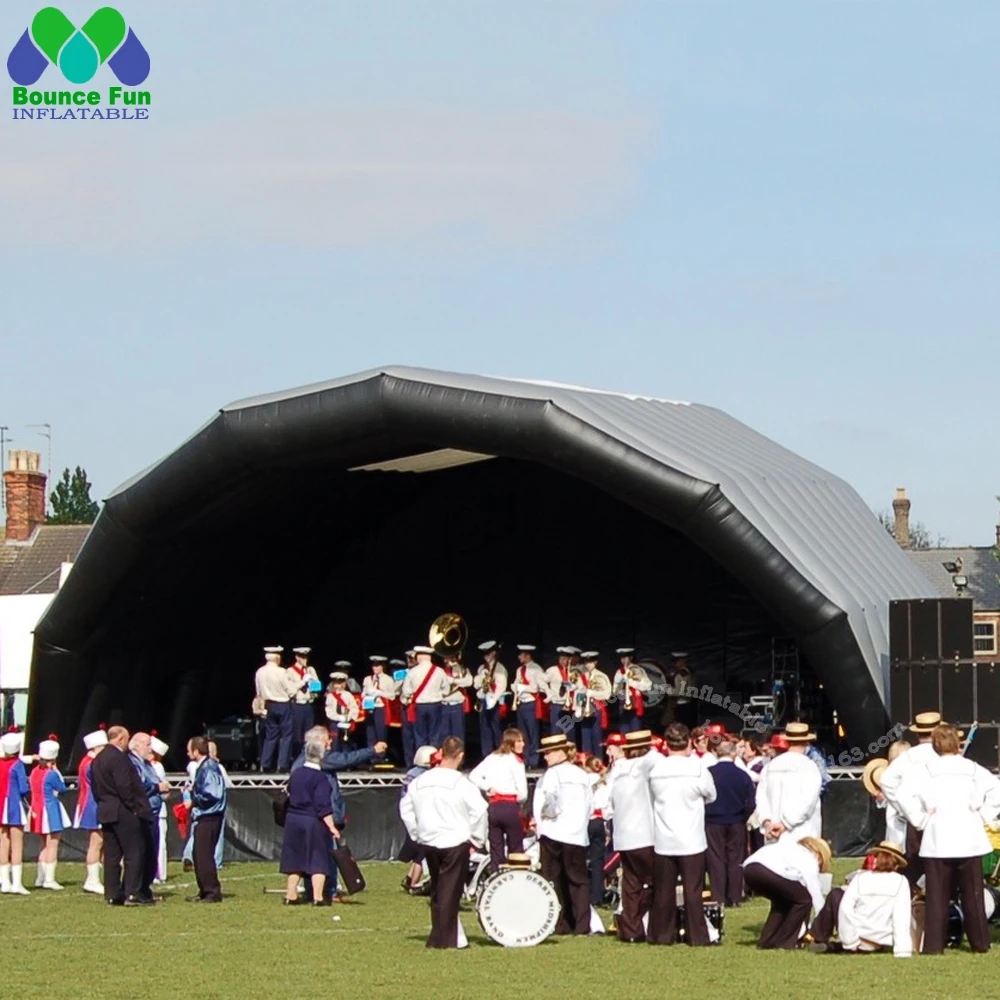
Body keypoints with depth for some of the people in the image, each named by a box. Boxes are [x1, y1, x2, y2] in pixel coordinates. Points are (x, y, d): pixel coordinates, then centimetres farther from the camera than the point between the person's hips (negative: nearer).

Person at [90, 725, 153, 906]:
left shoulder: (98, 760, 14)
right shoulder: (118, 758, -15)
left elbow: (95, 788, 16)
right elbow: (124, 786, -20)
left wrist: (103, 804, 17)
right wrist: (133, 808, -12)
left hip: (105, 812, 9)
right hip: (123, 813, -9)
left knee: (112, 855, 9)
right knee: (134, 853, -5)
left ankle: (113, 894, 9)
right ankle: (132, 894, -9)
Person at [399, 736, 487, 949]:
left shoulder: (419, 782, 4)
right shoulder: (461, 783, -13)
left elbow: (406, 809, 11)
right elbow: (479, 811, -16)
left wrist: (418, 834, 18)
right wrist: (477, 840, -3)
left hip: (429, 842, 5)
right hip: (455, 843, -5)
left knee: (437, 890, 15)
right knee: (449, 891, -1)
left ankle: (440, 936, 20)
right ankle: (444, 938, 0)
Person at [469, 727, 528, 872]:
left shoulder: (492, 758, 11)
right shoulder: (515, 761, -6)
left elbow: (473, 776, 4)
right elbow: (522, 793, -10)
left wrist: (488, 788, 1)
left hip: (493, 807, 5)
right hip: (511, 807, -5)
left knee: (496, 851, 8)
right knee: (515, 851, 3)